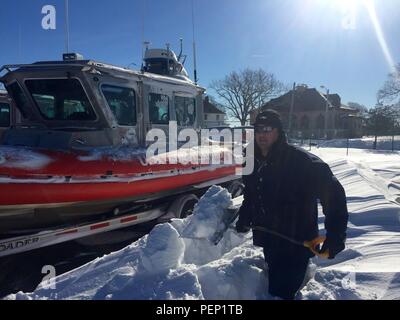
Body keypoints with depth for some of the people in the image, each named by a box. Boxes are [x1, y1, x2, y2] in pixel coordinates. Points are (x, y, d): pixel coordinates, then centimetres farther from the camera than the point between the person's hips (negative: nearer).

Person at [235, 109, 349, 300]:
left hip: (296, 244, -7)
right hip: (269, 243, 7)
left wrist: (335, 236, -23)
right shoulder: (254, 162, 4)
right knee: (273, 286, 23)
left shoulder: (301, 161, -20)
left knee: (280, 293, -5)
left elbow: (333, 192, -20)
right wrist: (244, 219, 6)